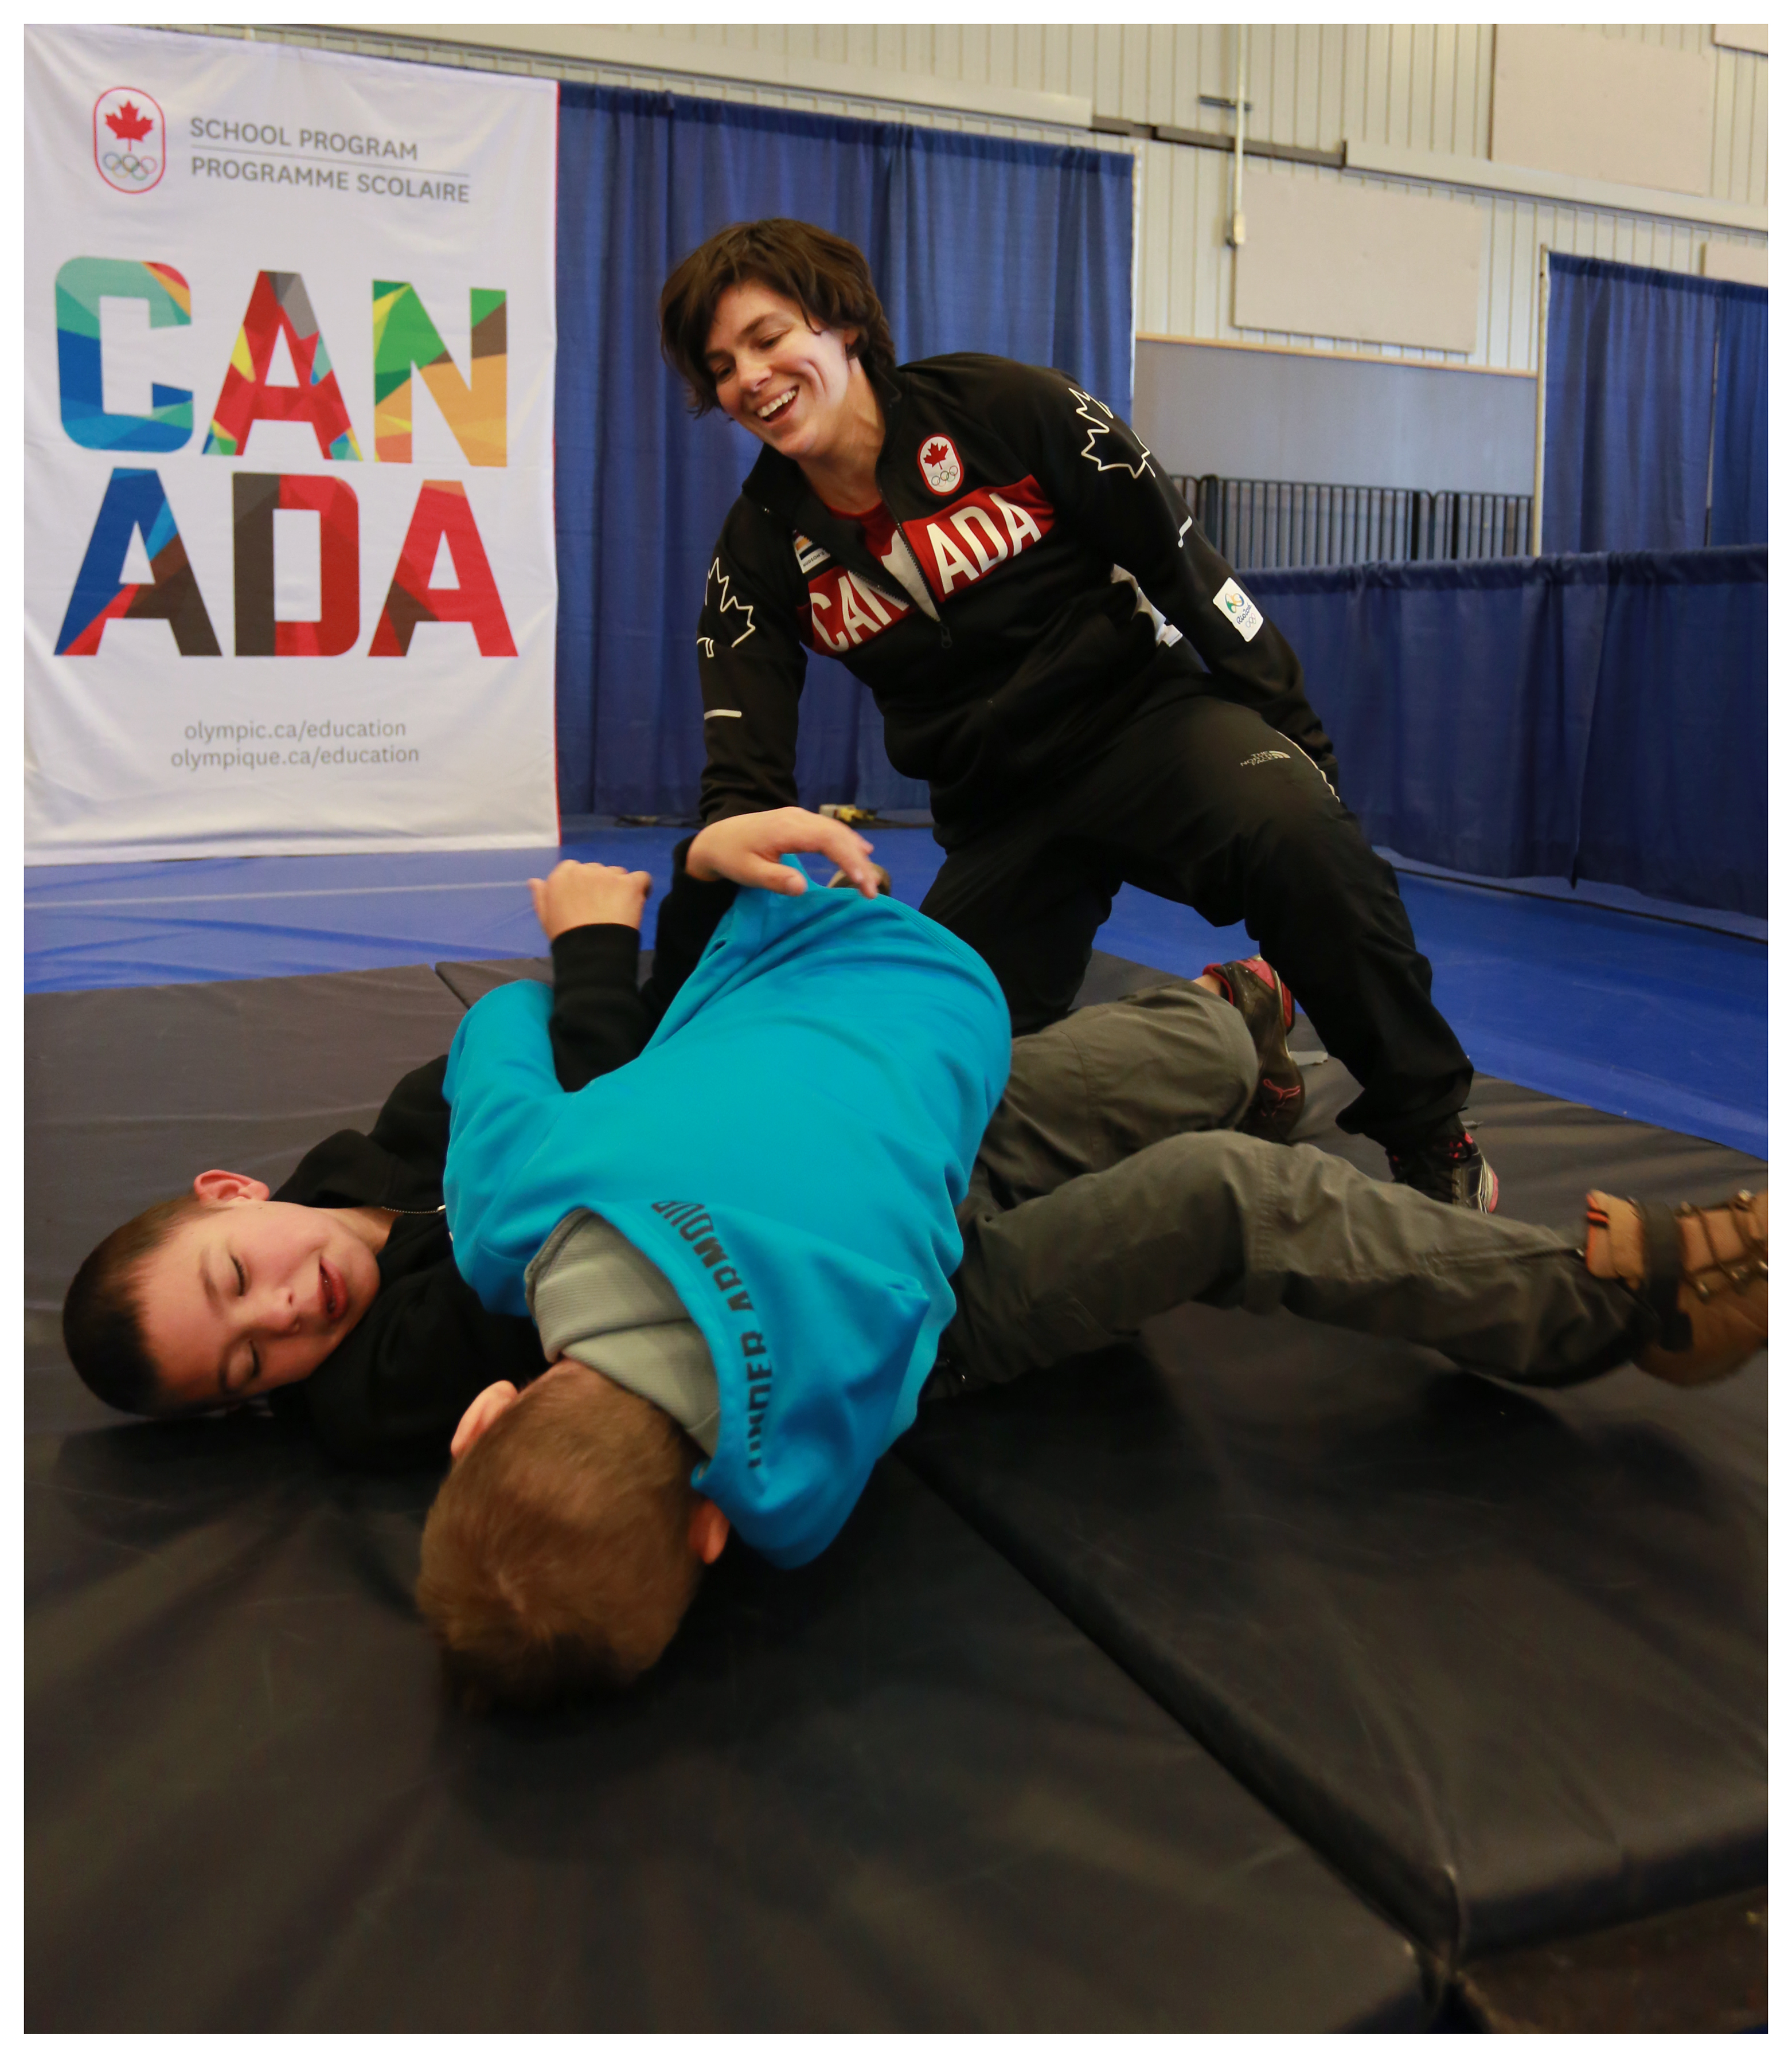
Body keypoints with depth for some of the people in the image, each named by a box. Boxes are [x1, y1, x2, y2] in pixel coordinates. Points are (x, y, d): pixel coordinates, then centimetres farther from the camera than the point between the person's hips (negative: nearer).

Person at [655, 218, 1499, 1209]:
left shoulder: (1005, 407, -11)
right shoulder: (763, 547, -2)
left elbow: (1181, 563, -6)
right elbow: (744, 780, -5)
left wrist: (1296, 743, -5)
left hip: (1144, 717, -4)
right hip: (996, 808, 4)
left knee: (1301, 837, -35)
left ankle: (1432, 1138, -17)